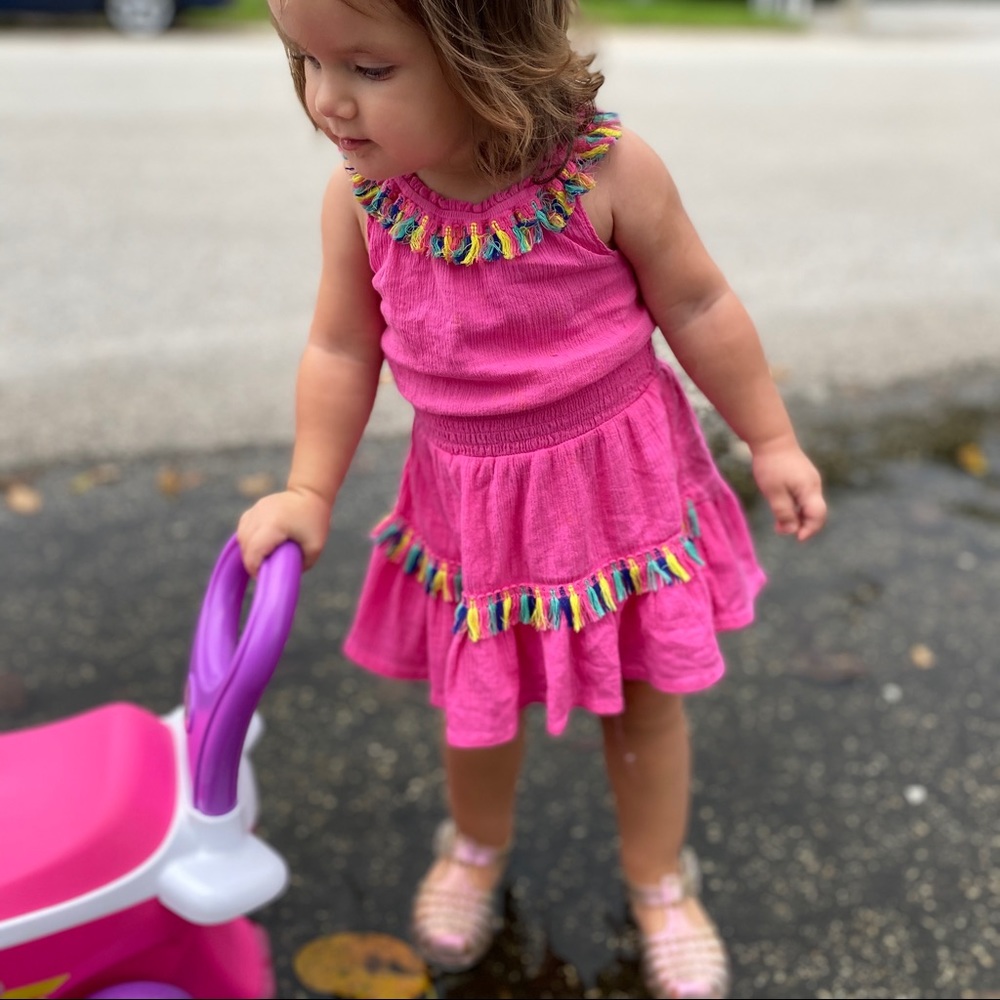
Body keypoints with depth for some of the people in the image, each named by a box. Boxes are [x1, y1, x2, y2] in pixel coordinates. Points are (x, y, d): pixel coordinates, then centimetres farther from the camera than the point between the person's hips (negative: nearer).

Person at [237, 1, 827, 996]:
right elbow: (342, 350, 0)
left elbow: (699, 308, -9)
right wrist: (308, 491, -1)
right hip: (468, 501, 2)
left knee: (644, 701, 15)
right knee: (476, 704, 19)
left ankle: (659, 883, 43)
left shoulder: (608, 172, -23)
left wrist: (772, 442, -1)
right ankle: (476, 843, 53)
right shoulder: (360, 196, -14)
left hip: (618, 481, -2)